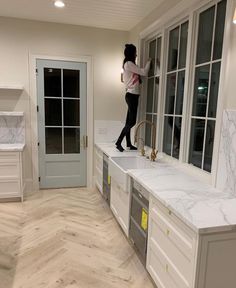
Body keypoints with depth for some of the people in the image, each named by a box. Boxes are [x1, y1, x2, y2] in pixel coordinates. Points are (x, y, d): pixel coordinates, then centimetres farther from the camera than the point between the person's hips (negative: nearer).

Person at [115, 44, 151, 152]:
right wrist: (149, 61, 3)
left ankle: (129, 144, 12)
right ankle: (118, 142, -8)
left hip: (131, 95, 10)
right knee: (132, 121, -11)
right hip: (132, 95, -10)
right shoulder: (129, 63, -9)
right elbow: (144, 72, -11)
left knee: (129, 121, 8)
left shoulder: (128, 64, 21)